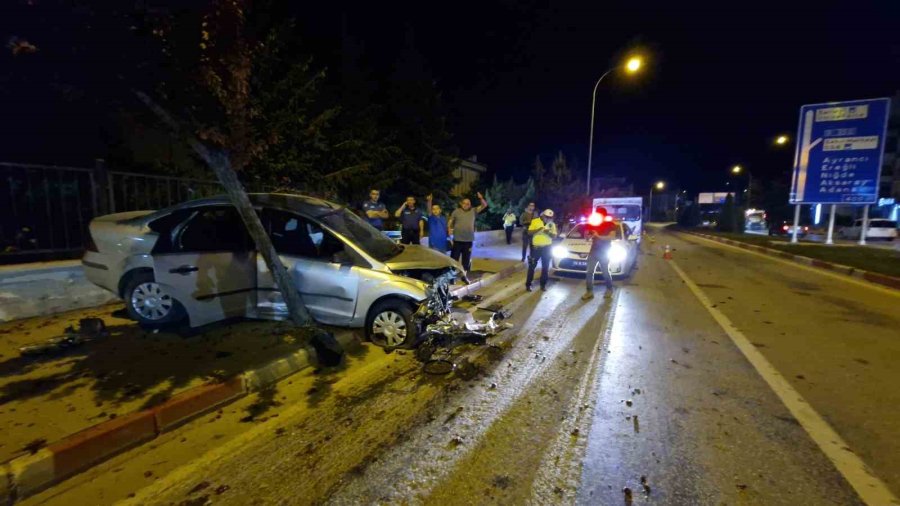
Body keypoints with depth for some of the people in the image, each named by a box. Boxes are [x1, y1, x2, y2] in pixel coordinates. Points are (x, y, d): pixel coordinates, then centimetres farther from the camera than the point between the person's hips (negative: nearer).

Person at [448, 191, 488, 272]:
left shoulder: (473, 211, 6)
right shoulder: (456, 211, 3)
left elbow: (484, 205, 2)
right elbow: (450, 221, 8)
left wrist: (481, 198, -15)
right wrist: (449, 229, -9)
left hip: (468, 240, 2)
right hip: (457, 239, -2)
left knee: (466, 259, 12)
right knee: (454, 258, 2)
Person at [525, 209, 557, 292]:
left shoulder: (552, 224, 3)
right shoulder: (535, 221, -4)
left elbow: (554, 236, 1)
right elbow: (529, 232, -8)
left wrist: (549, 233, -19)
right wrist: (538, 229, -23)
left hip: (547, 247, 2)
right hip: (536, 247, -2)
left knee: (545, 266, 7)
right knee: (532, 266, 1)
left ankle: (543, 284, 18)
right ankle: (528, 284, 9)